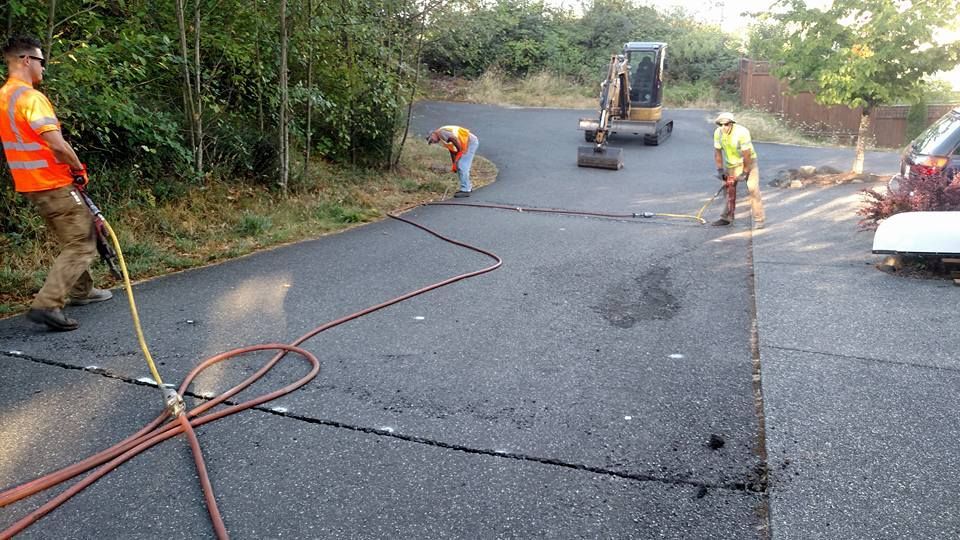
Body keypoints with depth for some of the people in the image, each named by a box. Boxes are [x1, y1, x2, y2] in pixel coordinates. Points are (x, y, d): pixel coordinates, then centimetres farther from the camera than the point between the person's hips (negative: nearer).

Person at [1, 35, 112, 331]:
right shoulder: (31, 97, -18)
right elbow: (56, 144, -27)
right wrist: (78, 168, -9)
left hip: (29, 183, 10)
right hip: (53, 184, -10)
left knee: (74, 238, 25)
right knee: (81, 245, -6)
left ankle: (80, 290, 36)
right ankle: (47, 305, -15)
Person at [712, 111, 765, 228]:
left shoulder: (742, 132, -30)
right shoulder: (718, 133, -14)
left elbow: (747, 155, -26)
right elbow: (717, 152, -2)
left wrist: (745, 172, -21)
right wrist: (720, 169, -5)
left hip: (749, 162, -5)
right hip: (731, 164, 5)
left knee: (753, 189, -14)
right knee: (729, 189, 8)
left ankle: (758, 220, -11)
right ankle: (727, 217, 20)